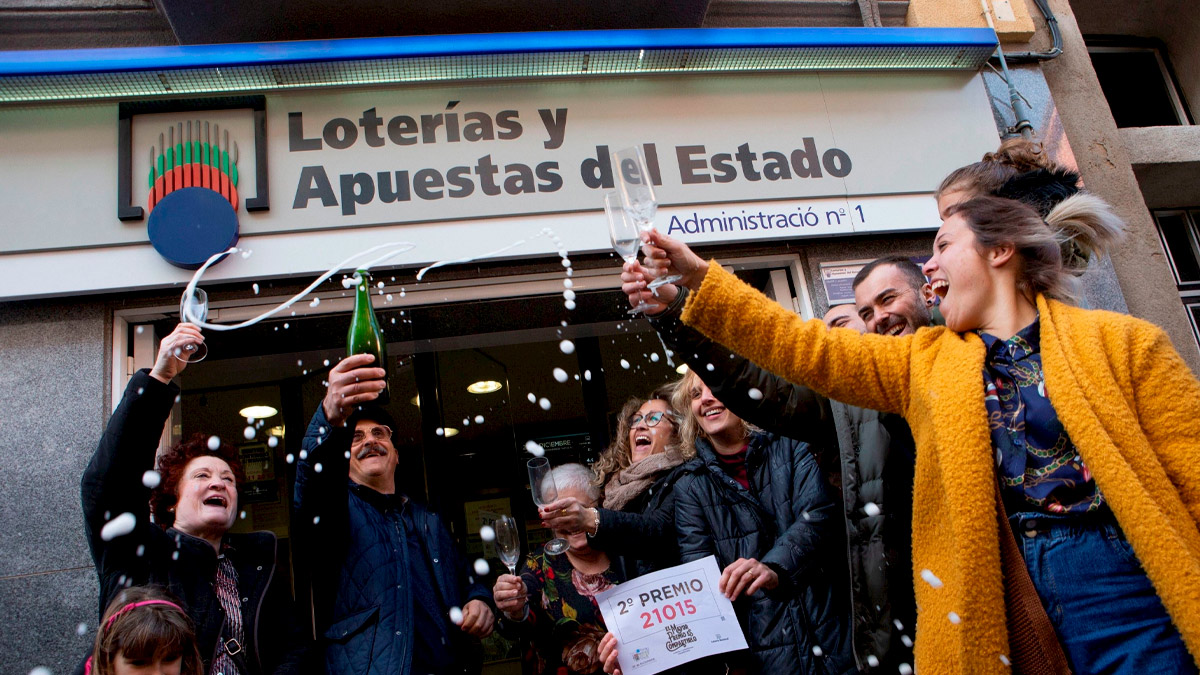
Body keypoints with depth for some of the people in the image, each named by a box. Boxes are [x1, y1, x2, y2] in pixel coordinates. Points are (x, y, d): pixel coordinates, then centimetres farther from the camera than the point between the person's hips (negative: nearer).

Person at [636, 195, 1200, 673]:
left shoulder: (1120, 343, 3)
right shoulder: (927, 363, 13)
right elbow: (808, 349, 7)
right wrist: (698, 277, 2)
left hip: (1128, 592, -3)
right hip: (1004, 604, 3)